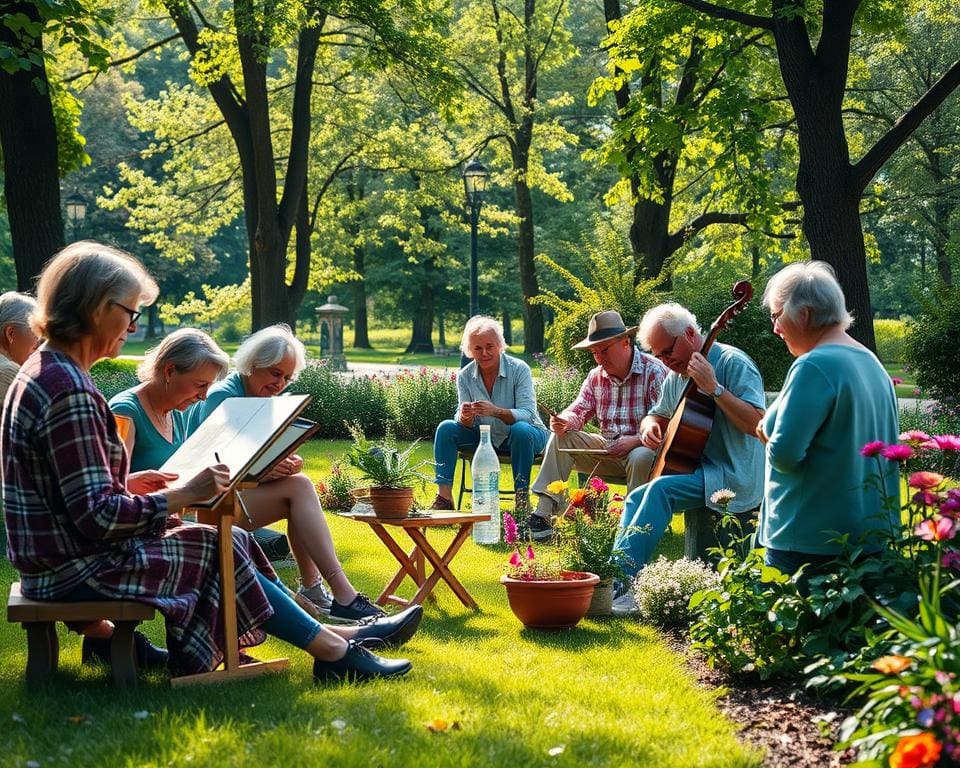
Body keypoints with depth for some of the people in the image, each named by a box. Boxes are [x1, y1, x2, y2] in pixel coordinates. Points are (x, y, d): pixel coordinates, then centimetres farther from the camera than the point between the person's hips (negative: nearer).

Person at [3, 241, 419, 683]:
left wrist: (128, 483, 9)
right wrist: (185, 494, -18)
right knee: (221, 551, 0)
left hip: (61, 558, 10)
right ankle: (333, 650, 11)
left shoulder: (44, 371, 9)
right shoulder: (69, 391, -24)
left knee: (222, 543, 11)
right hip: (79, 571, -10)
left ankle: (333, 637, 14)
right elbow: (97, 517, -26)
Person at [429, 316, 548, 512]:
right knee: (446, 428, -17)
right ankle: (444, 497, -18)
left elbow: (527, 414, -27)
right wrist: (465, 417, -34)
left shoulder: (519, 370, -18)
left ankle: (522, 500, -31)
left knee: (521, 430, -38)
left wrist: (496, 411, -45)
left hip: (524, 436, -4)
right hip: (485, 437, 4)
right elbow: (465, 424, -8)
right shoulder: (465, 376, -6)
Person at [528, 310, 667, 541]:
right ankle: (543, 512, -20)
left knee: (641, 457, -40)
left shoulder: (654, 372, -12)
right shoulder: (596, 377, 10)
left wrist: (635, 441, -33)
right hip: (607, 449, 6)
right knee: (561, 437, -10)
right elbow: (579, 410, 5)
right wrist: (565, 421, -20)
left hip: (643, 447, -6)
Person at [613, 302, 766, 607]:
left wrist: (714, 388, -31)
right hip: (696, 469, 9)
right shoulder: (677, 374, 12)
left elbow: (758, 425, -25)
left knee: (662, 489, -26)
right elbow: (657, 415, 27)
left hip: (733, 476, -9)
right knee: (636, 498, -4)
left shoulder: (732, 363, -13)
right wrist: (650, 425, 1)